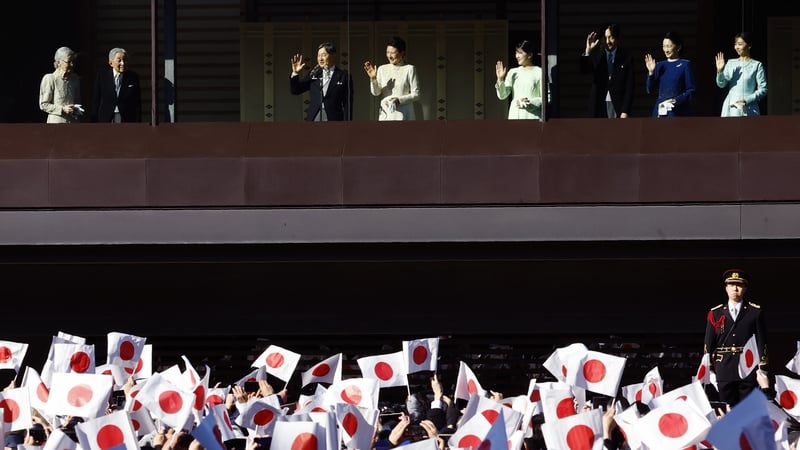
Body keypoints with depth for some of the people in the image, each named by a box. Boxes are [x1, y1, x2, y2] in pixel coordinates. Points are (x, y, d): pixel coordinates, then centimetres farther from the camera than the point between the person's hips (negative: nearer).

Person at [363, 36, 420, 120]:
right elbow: (376, 92, 5)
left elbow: (416, 95, -2)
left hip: (403, 116, -3)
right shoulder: (382, 69, 10)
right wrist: (373, 78, -13)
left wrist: (399, 100, -16)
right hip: (385, 116, 3)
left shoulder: (409, 69, -1)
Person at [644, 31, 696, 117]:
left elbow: (691, 91, -2)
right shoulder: (660, 65, 14)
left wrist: (677, 100, -16)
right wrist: (651, 72, -4)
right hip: (661, 112, 5)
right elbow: (650, 89, 10)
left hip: (678, 113, -4)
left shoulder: (685, 64, 1)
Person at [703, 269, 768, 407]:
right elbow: (708, 344, 9)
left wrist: (762, 369, -3)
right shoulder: (715, 314, 8)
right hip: (724, 370, 1)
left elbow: (762, 342, 3)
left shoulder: (756, 312, 5)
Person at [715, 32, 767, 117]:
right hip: (731, 109, 4)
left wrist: (747, 100, -13)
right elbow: (721, 84, 7)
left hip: (748, 110, -4)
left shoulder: (756, 65, 1)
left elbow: (763, 89, -3)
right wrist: (720, 71, -12)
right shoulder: (731, 63, 13)